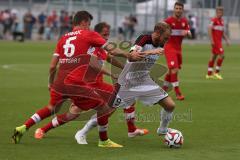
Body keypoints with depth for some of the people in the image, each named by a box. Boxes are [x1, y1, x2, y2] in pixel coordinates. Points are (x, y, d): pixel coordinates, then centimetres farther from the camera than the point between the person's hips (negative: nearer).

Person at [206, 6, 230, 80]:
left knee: (214, 56, 11)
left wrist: (227, 40, 14)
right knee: (221, 55, -13)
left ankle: (209, 74, 16)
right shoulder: (214, 20, -12)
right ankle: (216, 72, -4)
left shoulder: (222, 21, 14)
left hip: (219, 41, 9)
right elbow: (209, 30, -17)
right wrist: (212, 40, -21)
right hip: (215, 41, -9)